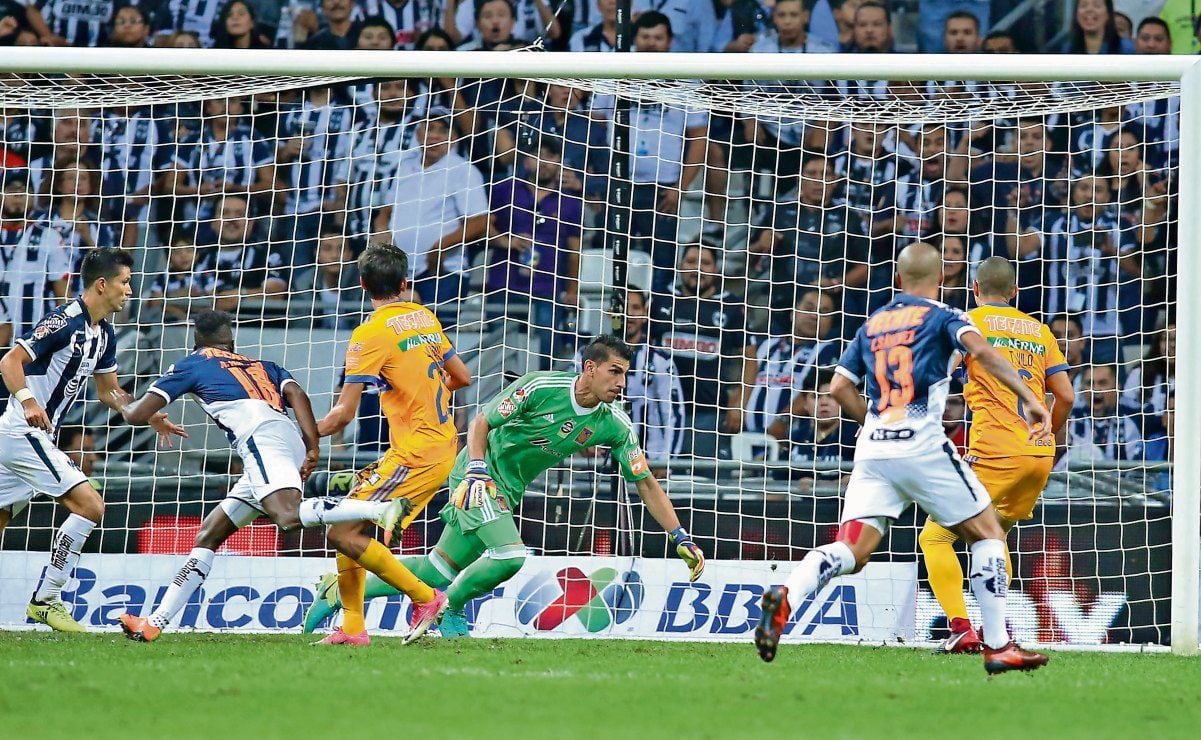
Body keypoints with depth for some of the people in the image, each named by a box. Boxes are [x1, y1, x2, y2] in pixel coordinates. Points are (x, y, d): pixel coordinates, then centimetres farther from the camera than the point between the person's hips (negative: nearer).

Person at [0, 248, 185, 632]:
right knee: (89, 506, -14)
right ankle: (45, 599, -10)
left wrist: (151, 417, 11)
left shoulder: (103, 334, 13)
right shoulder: (64, 322, -16)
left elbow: (108, 393, 23)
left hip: (34, 435, 10)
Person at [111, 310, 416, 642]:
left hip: (261, 436, -8)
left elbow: (138, 414, 20)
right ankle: (155, 622, 11)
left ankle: (383, 509, -52)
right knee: (209, 535, 13)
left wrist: (124, 404, 43)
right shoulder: (262, 365, 33)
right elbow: (297, 394, 13)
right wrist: (312, 447, 3)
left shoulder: (191, 365, 21)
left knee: (289, 515, -33)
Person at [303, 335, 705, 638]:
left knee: (442, 568, 6)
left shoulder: (615, 425, -8)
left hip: (509, 490, 6)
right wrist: (476, 469, -26)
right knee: (510, 555, -25)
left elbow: (647, 484, -3)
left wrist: (682, 537, -9)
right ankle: (447, 608, 0)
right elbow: (481, 423, -11)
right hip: (481, 472, -6)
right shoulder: (540, 387, -21)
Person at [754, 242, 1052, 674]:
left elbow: (839, 387, 17)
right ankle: (998, 647, 5)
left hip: (873, 448, 4)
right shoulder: (942, 317, 5)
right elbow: (980, 349, -14)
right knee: (987, 534, 10)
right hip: (922, 446, -4)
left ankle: (786, 598, -31)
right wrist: (1030, 399, -17)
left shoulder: (873, 323, 20)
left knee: (851, 552, -3)